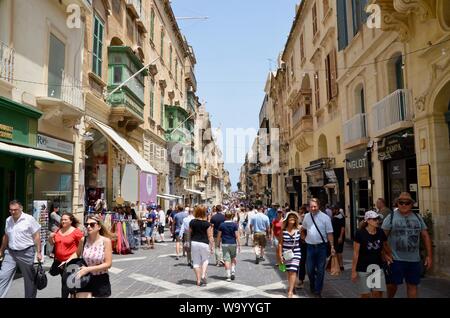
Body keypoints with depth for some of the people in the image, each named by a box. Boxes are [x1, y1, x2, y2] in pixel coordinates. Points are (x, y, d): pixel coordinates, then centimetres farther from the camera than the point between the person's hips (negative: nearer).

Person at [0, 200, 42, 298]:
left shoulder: (29, 219, -11)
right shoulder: (8, 220, 6)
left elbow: (36, 236, -10)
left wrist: (38, 252, -12)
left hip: (26, 253, -4)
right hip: (10, 253, 5)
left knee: (29, 279, 8)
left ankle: (30, 296, 23)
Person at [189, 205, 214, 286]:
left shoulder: (192, 222, -2)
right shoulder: (207, 224, -10)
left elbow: (190, 233, 9)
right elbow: (210, 236, -7)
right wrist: (212, 246, 1)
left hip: (194, 243, 2)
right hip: (204, 243, -2)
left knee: (196, 261, 10)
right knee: (205, 260, 18)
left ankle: (198, 280, 13)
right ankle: (203, 275, 0)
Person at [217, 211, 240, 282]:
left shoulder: (221, 225, -2)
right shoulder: (235, 225, -5)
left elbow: (219, 235, 1)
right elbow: (237, 235, -7)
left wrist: (219, 243, 15)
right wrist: (239, 244, -1)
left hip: (225, 244, 0)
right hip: (233, 244, 0)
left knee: (227, 260, 1)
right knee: (233, 258, 20)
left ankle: (228, 276, -1)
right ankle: (233, 271, 7)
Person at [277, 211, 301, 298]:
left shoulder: (298, 230, -3)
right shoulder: (283, 230, -5)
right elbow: (280, 243, -1)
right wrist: (280, 255, -2)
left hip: (296, 253, -1)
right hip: (286, 253, 1)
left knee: (293, 271, -10)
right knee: (289, 271, 11)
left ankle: (290, 291, -8)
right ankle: (291, 287, 33)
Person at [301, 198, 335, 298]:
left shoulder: (325, 217, -8)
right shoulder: (307, 216, 3)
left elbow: (330, 233, -8)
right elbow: (303, 229, 22)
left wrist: (332, 247, -11)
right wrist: (305, 238, 16)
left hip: (321, 246, -3)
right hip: (310, 246, 3)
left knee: (320, 270, 6)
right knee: (310, 269, 10)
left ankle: (318, 291, 20)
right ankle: (312, 286, 37)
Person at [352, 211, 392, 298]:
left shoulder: (381, 232, -2)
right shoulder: (360, 233, -13)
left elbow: (385, 246, 15)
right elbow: (356, 253, -11)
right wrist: (353, 270, -11)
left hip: (378, 267, 4)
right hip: (363, 269, -3)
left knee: (378, 293, 0)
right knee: (366, 294, 5)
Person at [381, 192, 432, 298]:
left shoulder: (418, 218, 9)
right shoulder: (391, 217, -3)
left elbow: (426, 236, 11)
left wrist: (429, 255, 6)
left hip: (414, 260, 4)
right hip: (395, 259, -3)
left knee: (412, 285, 10)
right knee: (392, 284, 1)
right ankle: (389, 297, 27)